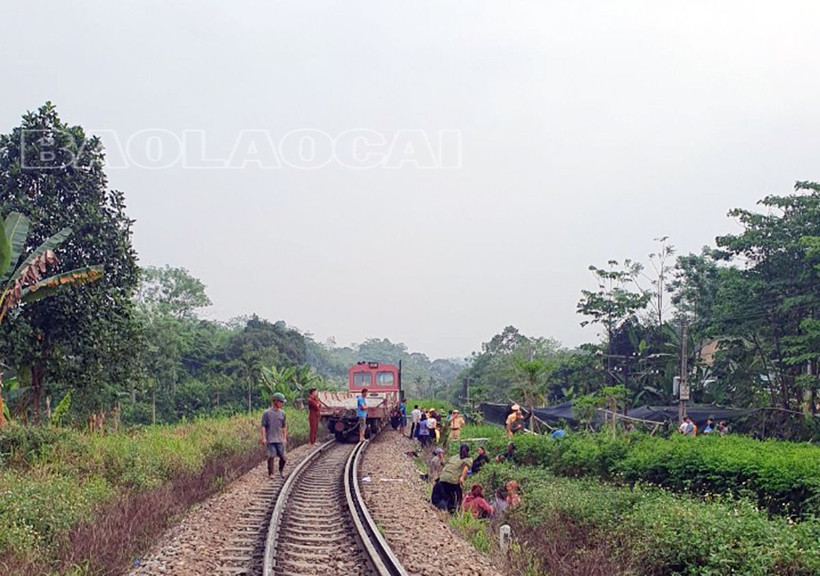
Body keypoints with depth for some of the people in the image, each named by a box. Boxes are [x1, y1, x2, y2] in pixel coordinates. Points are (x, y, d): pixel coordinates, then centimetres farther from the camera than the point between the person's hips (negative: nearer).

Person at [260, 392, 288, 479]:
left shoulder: (282, 413, 7)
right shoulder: (267, 413, -5)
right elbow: (263, 426, -3)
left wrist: (284, 438, 12)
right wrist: (263, 438, -8)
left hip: (280, 439, 4)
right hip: (270, 439, -4)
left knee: (283, 457, 2)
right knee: (271, 456, -7)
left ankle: (281, 470, 27)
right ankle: (270, 473, 8)